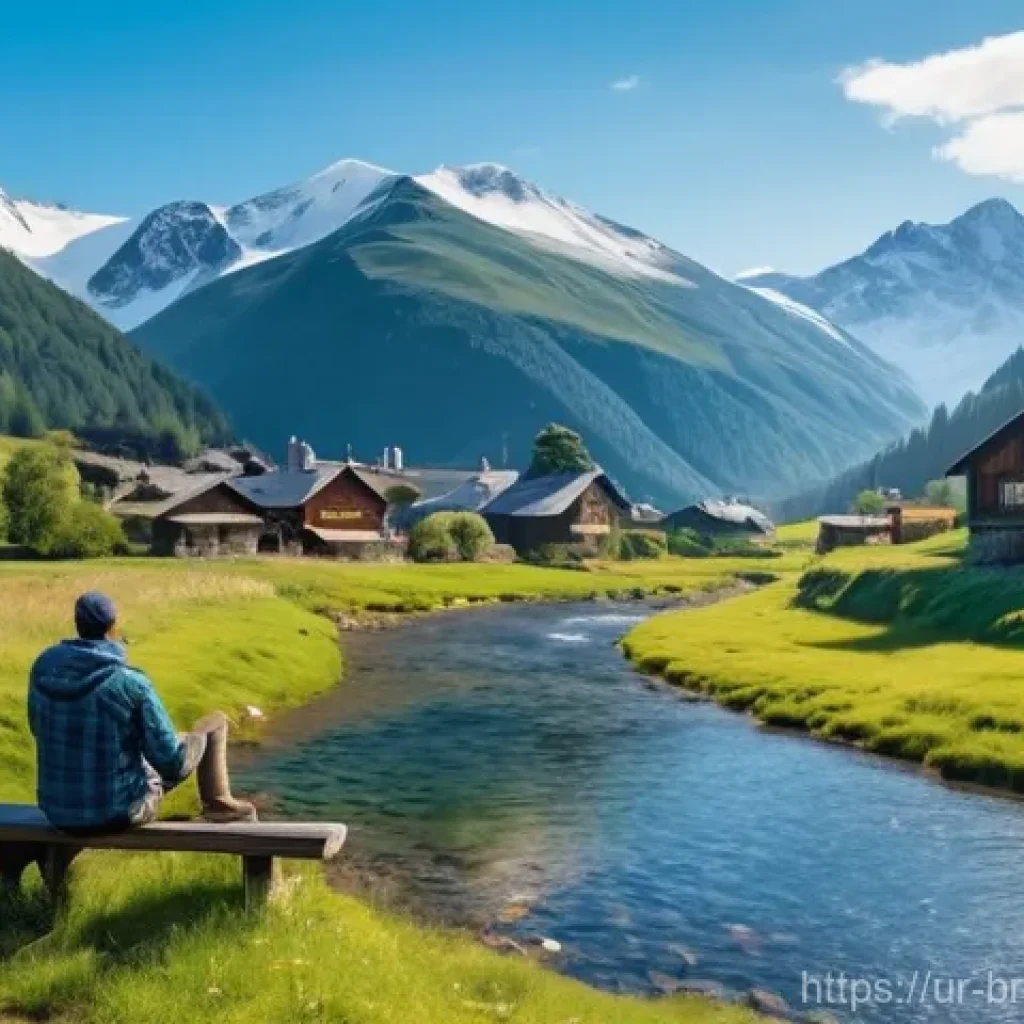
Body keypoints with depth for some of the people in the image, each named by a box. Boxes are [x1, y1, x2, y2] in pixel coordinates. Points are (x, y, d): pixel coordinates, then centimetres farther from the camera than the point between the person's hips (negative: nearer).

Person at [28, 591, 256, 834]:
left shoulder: (44, 666, -5)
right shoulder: (132, 683, -21)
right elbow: (172, 763, -18)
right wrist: (197, 735, 4)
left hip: (59, 812, 5)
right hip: (121, 811, -5)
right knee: (215, 721, 11)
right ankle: (218, 802, 27)